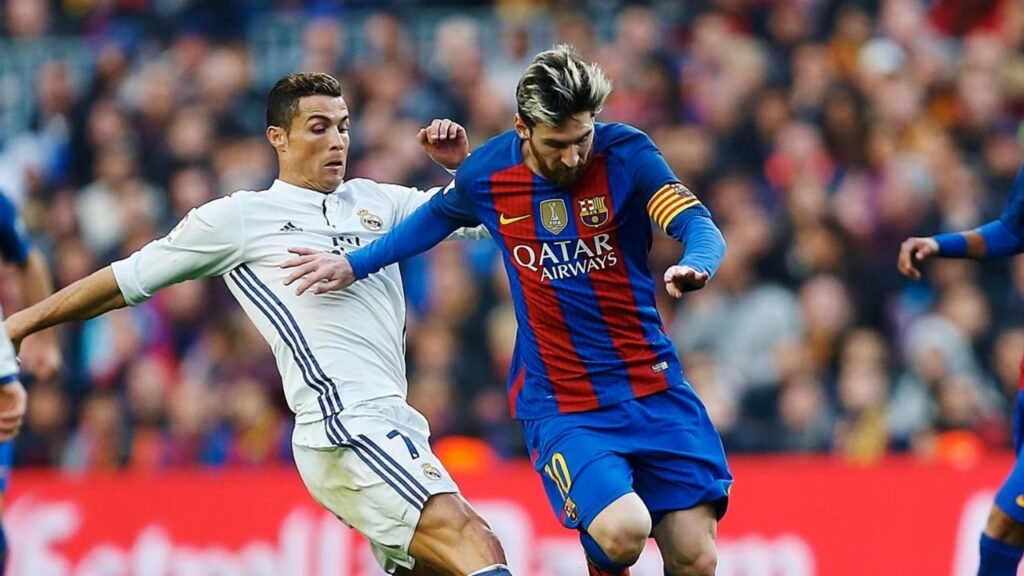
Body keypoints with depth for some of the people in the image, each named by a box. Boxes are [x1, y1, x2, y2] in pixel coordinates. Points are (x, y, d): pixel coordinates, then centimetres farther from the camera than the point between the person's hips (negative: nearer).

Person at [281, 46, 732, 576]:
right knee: (621, 532, -26)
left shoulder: (625, 154, -9)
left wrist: (695, 266, -42)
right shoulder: (484, 174, -4)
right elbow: (437, 218, 19)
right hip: (559, 405, -1)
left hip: (655, 391, 1)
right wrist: (353, 265, 17)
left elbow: (700, 227, -19)